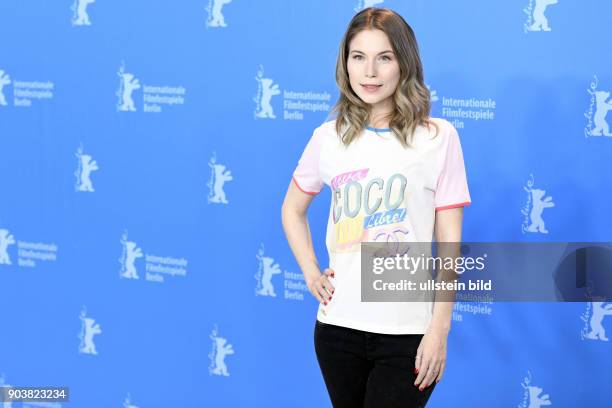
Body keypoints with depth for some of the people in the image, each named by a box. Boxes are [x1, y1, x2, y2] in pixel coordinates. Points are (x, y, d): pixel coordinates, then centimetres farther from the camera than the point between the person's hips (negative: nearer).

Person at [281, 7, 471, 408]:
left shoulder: (438, 137, -6)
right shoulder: (329, 137, 3)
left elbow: (450, 242, -5)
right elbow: (293, 209, 20)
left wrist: (440, 330, -9)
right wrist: (310, 273, 6)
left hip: (408, 331, -3)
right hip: (337, 326, 3)